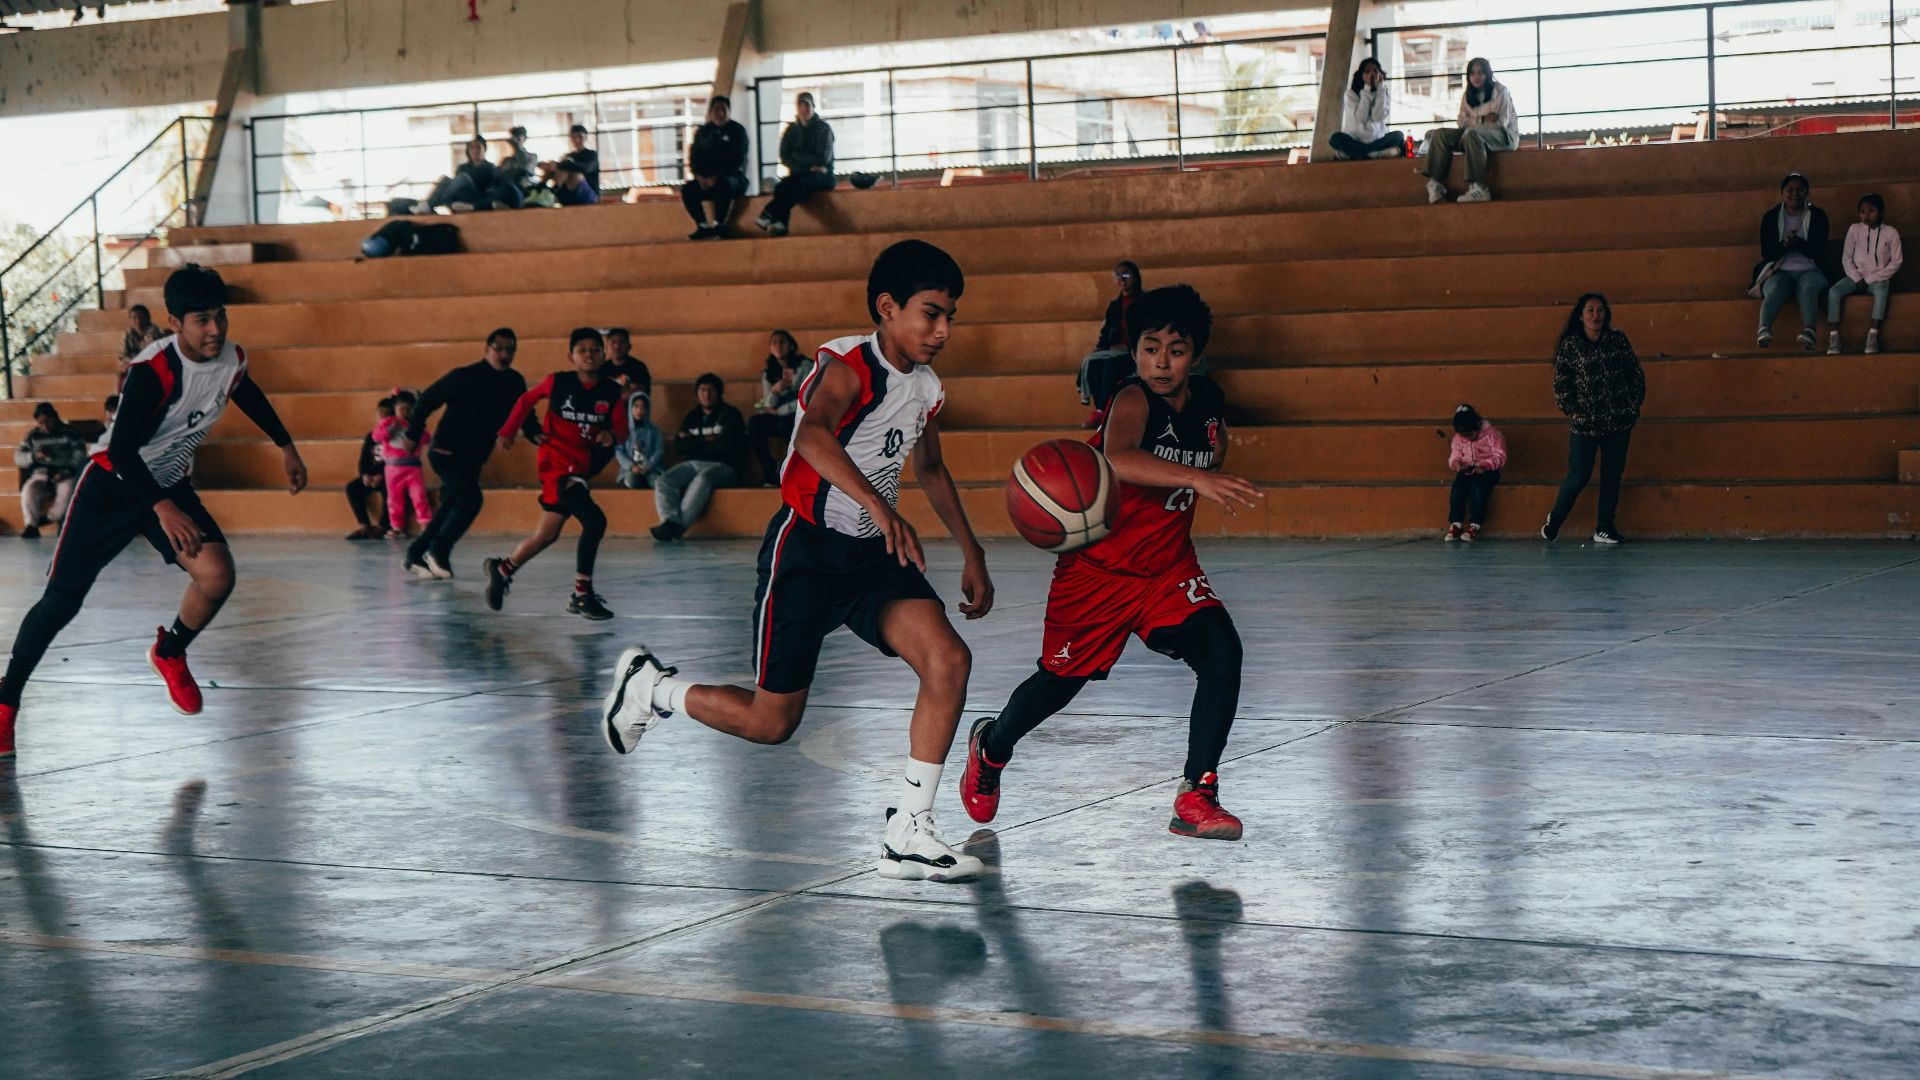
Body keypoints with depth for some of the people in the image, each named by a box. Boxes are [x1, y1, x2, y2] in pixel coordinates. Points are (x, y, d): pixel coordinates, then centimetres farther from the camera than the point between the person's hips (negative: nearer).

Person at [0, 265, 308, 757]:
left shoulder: (232, 360, -8)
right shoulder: (153, 370, -28)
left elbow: (249, 397, 18)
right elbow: (122, 449, -29)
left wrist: (285, 446, 23)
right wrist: (162, 509, -36)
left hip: (171, 486, 5)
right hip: (113, 483, -5)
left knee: (217, 575, -18)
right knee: (62, 599, -4)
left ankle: (169, 654, 12)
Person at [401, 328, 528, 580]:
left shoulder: (515, 382, 2)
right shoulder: (465, 377, -14)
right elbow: (428, 398, -8)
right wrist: (414, 433, -9)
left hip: (473, 459, 7)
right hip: (447, 453, -7)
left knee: (451, 508, 9)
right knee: (471, 499, -20)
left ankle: (415, 555, 21)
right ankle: (438, 551, -10)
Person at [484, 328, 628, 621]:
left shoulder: (611, 391, 0)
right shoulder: (558, 382, -7)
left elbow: (621, 428, 4)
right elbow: (526, 400, 9)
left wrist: (611, 436, -18)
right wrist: (508, 431, 3)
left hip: (581, 467, 6)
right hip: (557, 463, -6)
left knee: (547, 535, 17)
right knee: (594, 520, -22)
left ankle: (502, 569, 38)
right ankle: (582, 595, -15)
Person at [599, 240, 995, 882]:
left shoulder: (926, 389, 6)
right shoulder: (848, 367, -18)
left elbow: (930, 469, 27)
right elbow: (812, 436, -41)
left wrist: (971, 553, 24)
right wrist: (880, 508, -53)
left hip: (873, 556, 7)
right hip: (806, 551, -7)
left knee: (949, 661, -16)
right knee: (771, 722, -1)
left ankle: (907, 834, -10)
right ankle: (650, 686, 27)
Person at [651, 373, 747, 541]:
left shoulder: (730, 415, 6)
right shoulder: (692, 417, 20)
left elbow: (724, 446, -9)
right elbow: (678, 447, 8)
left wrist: (693, 444, 1)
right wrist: (705, 440, -3)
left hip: (722, 467, -5)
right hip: (692, 465, 5)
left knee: (702, 480, -38)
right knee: (663, 482, -22)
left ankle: (678, 525, -44)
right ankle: (670, 521, -44)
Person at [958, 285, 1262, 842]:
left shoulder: (1208, 400, -3)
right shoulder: (1133, 400, -24)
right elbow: (1118, 459, -50)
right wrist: (1194, 478, -60)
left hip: (1170, 567, 5)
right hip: (1098, 569, -4)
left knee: (1221, 651, -19)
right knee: (1060, 679, 11)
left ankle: (1196, 798, -12)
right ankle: (991, 747, 44)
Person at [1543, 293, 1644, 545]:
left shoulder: (1618, 340, 4)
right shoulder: (1569, 345, -3)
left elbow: (1636, 373, 11)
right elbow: (1560, 383, -1)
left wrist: (1635, 405, 5)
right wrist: (1571, 410, -8)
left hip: (1619, 421, 3)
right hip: (1585, 422, -3)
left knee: (1613, 475, 6)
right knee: (1579, 476, -5)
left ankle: (1604, 528, 15)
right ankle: (1555, 519, 18)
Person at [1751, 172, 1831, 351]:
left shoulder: (1817, 216, 9)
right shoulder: (1770, 217, 11)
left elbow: (1818, 251, 0)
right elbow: (1767, 253, 4)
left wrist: (1797, 242, -18)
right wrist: (1785, 245, -17)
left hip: (1810, 271, 0)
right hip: (1780, 272, 0)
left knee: (1808, 288, -36)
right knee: (1774, 291, -35)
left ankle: (1808, 331, -62)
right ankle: (1764, 331, -62)